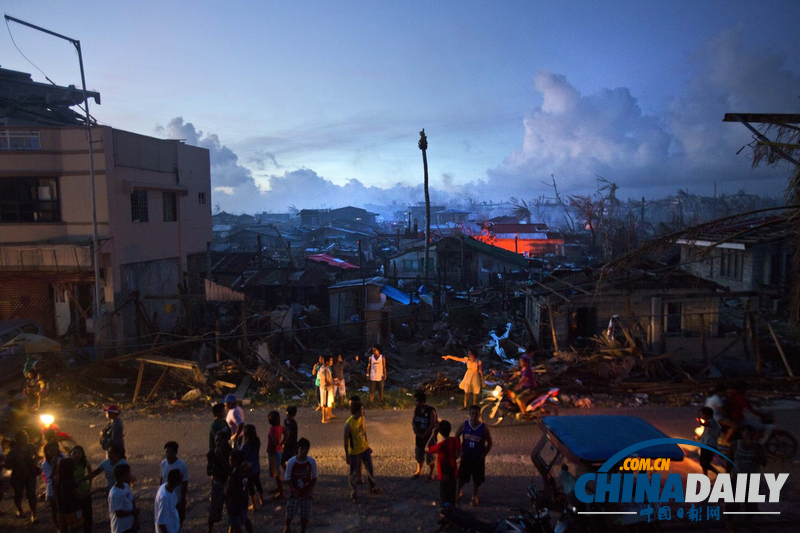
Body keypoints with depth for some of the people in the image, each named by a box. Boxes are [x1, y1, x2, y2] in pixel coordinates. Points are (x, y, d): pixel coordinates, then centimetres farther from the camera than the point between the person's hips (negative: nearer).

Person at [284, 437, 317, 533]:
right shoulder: (291, 462, -18)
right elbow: (288, 479, -8)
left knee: (305, 515, 4)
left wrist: (310, 490, -11)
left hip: (306, 493, 1)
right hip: (294, 492, -1)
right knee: (290, 512, 9)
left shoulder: (312, 461, -14)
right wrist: (293, 490, -16)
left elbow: (314, 478, -2)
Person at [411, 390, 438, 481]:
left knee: (430, 457, 7)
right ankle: (419, 471, 40)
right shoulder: (417, 409, -1)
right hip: (419, 437, 6)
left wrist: (424, 435, -18)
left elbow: (433, 425, -20)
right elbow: (413, 421, 3)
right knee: (419, 456, 20)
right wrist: (415, 430, -16)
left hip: (429, 437, -6)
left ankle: (431, 473, 27)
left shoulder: (431, 410, -19)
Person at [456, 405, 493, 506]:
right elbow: (456, 437, 3)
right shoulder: (464, 425, -12)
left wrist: (483, 455, -9)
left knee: (477, 479, 12)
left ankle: (475, 496, 36)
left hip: (478, 459, -1)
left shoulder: (484, 428, -16)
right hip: (466, 457, 1)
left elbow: (489, 443, -5)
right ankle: (460, 492, 40)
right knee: (462, 476, 12)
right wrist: (460, 450, -2)